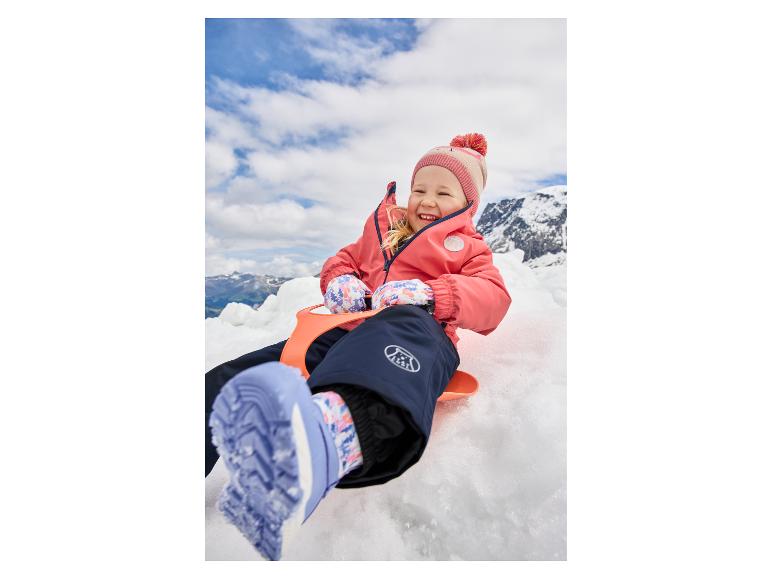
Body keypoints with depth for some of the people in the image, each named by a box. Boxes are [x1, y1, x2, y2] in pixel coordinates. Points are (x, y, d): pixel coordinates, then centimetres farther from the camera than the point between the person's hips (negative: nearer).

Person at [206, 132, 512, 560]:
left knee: (407, 327, -43)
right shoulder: (382, 229, 32)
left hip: (416, 330, -4)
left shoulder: (467, 247, 21)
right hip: (348, 329, 5)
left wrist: (429, 293, -15)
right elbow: (343, 260, 33)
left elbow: (493, 297, 4)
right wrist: (339, 281, 6)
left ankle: (326, 434, -70)